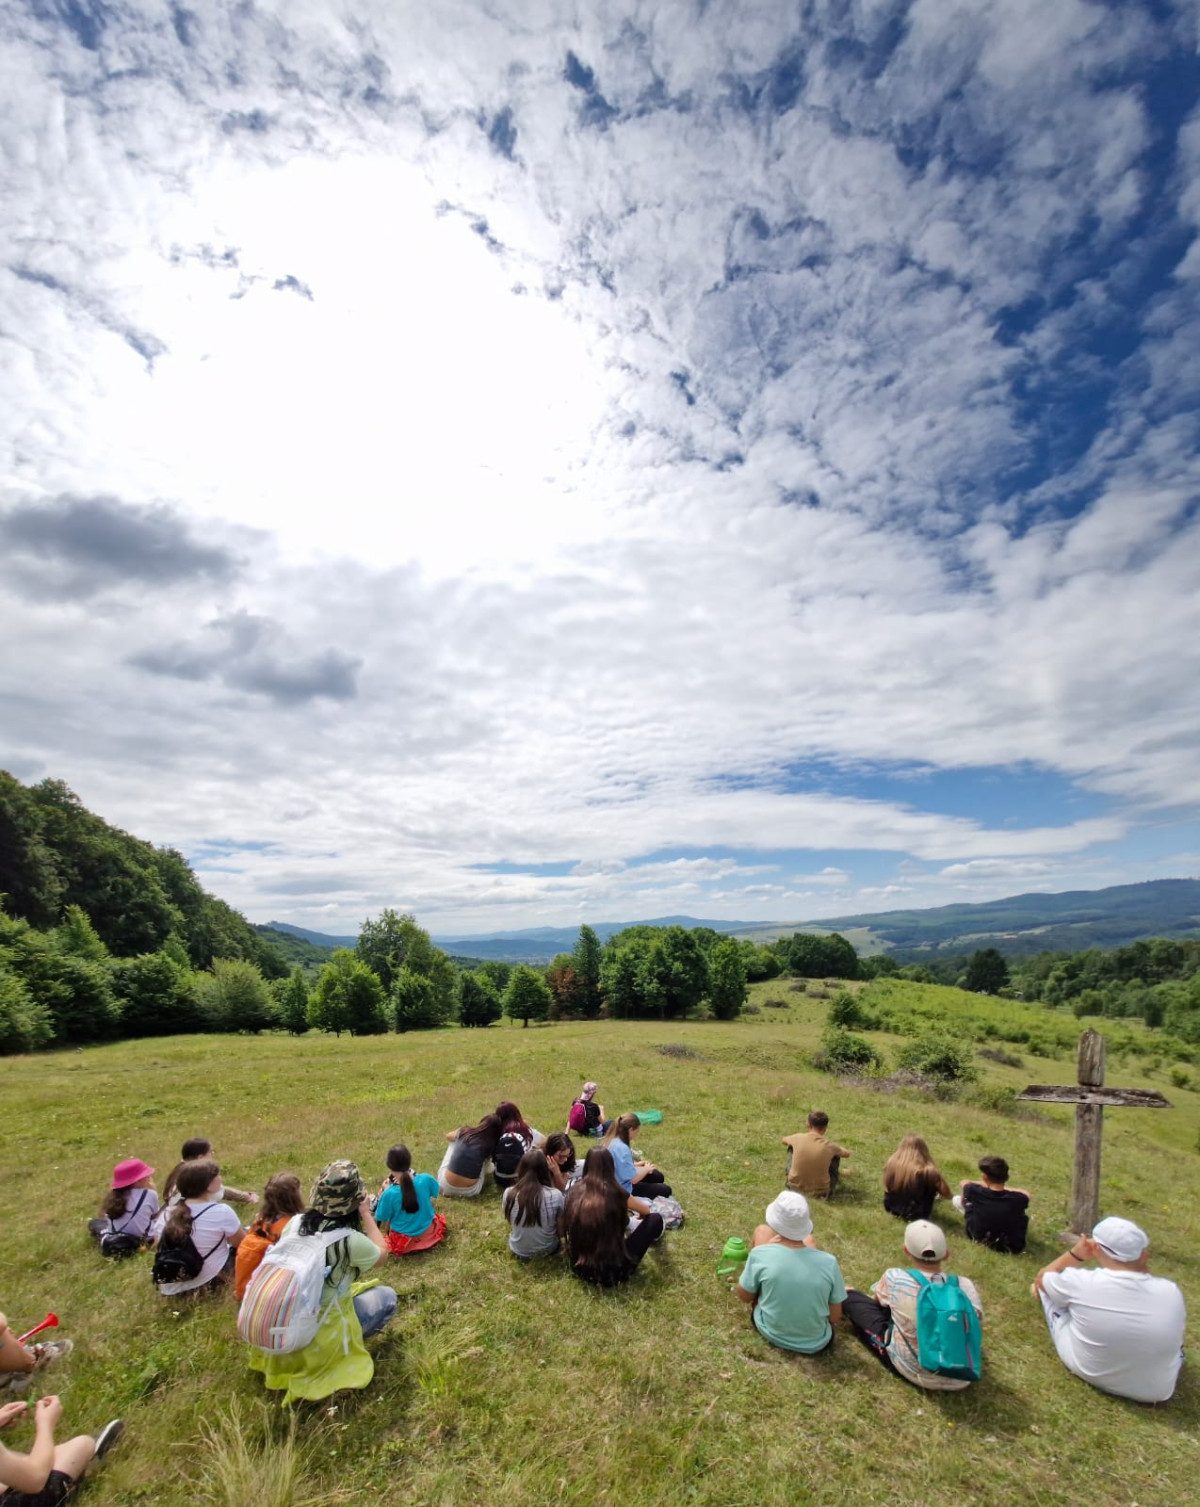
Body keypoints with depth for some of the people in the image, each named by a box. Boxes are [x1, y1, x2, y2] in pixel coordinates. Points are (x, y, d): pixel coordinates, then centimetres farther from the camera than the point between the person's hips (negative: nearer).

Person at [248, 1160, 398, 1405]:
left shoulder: (294, 1223, -10)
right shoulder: (350, 1240, -25)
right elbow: (382, 1254, -4)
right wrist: (366, 1214, -1)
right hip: (318, 1341, -5)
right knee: (386, 1296, 13)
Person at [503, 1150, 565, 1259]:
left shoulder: (508, 1193, -19)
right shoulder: (555, 1195, -25)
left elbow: (511, 1224, 0)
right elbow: (561, 1232, -11)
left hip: (518, 1251, 2)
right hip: (547, 1250, -2)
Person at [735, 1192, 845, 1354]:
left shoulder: (761, 1254, -25)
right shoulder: (828, 1262, -23)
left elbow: (744, 1296, -7)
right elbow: (835, 1317, -9)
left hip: (769, 1333, -1)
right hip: (816, 1344, 1)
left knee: (762, 1231, 9)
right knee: (809, 1239, 16)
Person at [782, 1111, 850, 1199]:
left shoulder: (799, 1138, -12)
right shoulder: (829, 1145, -15)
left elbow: (784, 1140, 14)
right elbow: (847, 1153, 9)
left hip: (795, 1188, 1)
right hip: (820, 1193, -1)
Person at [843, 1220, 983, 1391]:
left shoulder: (895, 1278, -19)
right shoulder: (964, 1285, -16)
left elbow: (876, 1300, 5)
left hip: (910, 1371, -2)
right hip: (960, 1380, 3)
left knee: (849, 1295, 15)